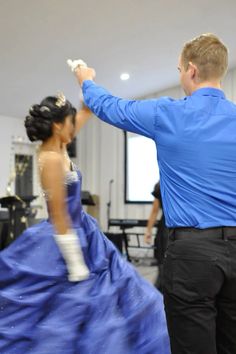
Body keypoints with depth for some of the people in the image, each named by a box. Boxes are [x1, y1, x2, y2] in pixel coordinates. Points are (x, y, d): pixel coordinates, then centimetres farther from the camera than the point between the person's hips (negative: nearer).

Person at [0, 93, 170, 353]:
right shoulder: (53, 158, -23)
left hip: (81, 233, 10)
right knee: (64, 316, 4)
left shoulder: (58, 148, 4)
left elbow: (85, 113, 17)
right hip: (66, 241, -10)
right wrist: (76, 265, -21)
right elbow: (59, 216, -24)